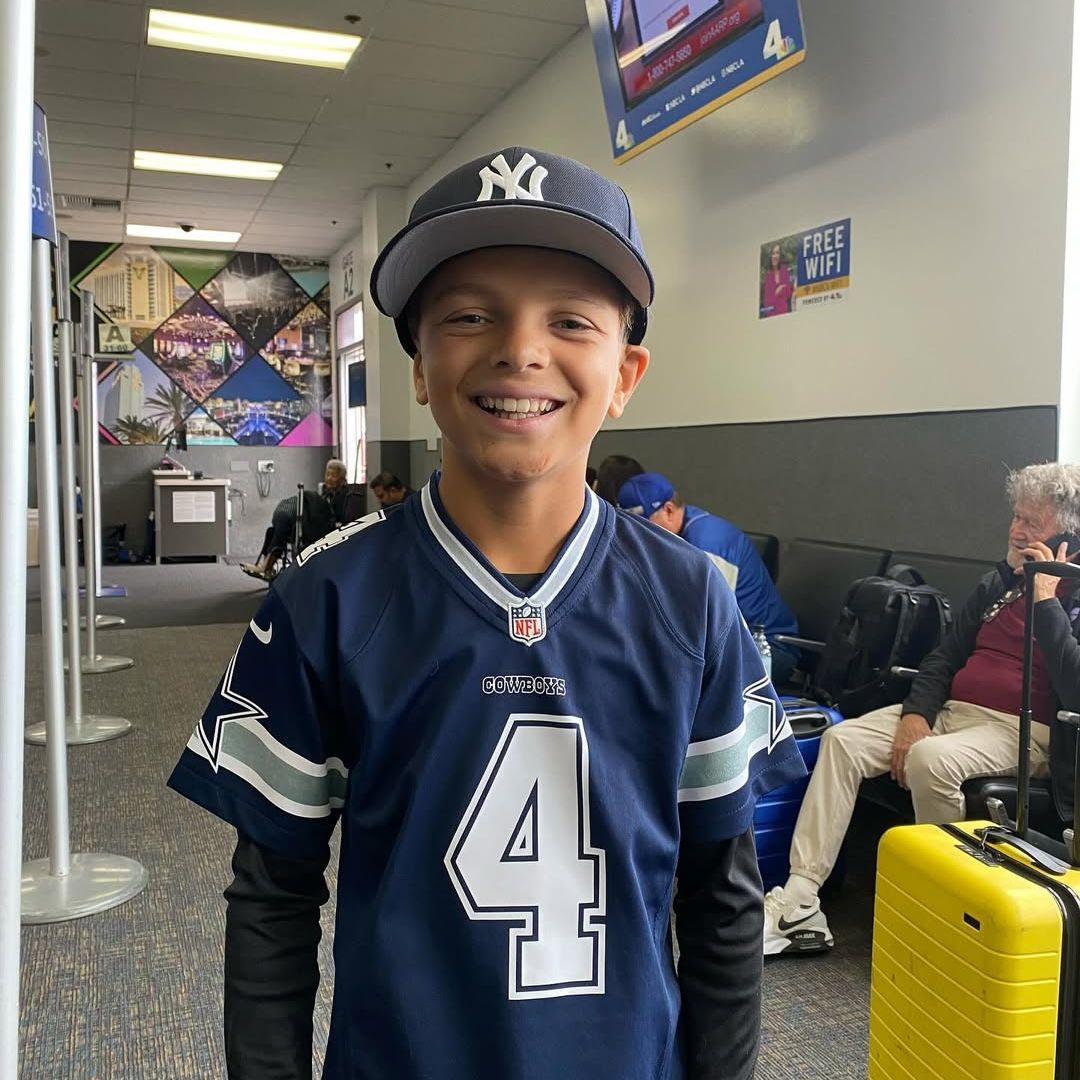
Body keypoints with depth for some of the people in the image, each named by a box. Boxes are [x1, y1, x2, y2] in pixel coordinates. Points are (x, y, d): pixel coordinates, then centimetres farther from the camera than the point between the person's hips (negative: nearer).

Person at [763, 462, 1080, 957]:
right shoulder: (999, 583, 15)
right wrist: (915, 713, -2)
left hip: (1022, 730, -7)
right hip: (949, 710, 7)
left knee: (931, 759, -36)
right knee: (842, 740, -12)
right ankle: (798, 901, -17)